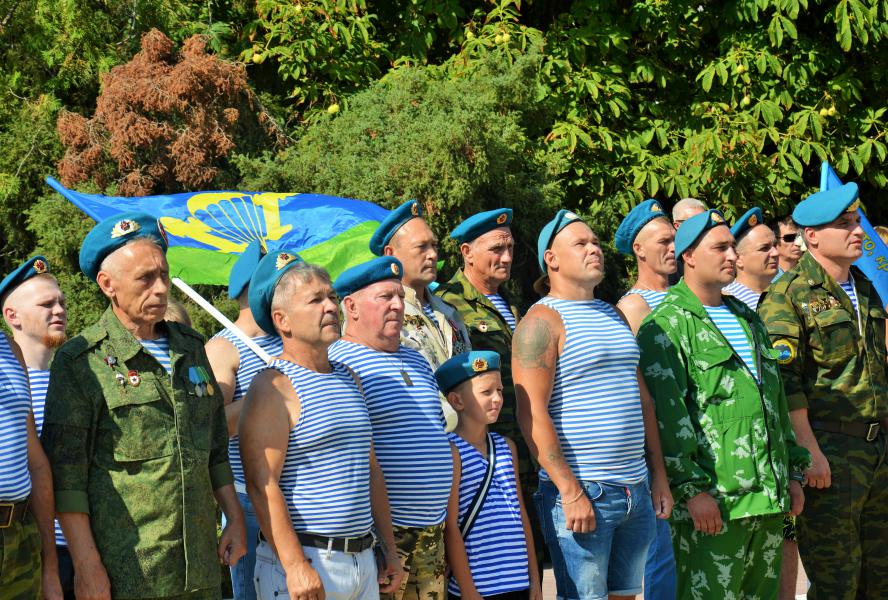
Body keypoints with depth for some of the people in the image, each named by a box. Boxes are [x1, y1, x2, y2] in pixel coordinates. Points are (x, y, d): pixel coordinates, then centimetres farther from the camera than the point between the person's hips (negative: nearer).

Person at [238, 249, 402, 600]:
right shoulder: (273, 387, -9)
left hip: (363, 559, 8)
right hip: (304, 560, -7)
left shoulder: (348, 378, 17)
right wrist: (295, 566, -23)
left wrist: (389, 547, 19)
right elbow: (261, 485, -17)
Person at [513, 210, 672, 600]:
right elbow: (532, 415, -14)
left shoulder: (614, 316, 19)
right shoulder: (543, 320, -6)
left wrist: (658, 475, 14)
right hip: (581, 494, -7)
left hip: (636, 491, 7)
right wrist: (570, 492, -19)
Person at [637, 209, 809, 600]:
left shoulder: (748, 319, 20)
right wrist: (691, 489, -19)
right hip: (713, 501, -8)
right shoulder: (666, 325, -6)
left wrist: (793, 471, 19)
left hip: (769, 495, 8)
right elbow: (667, 414, -14)